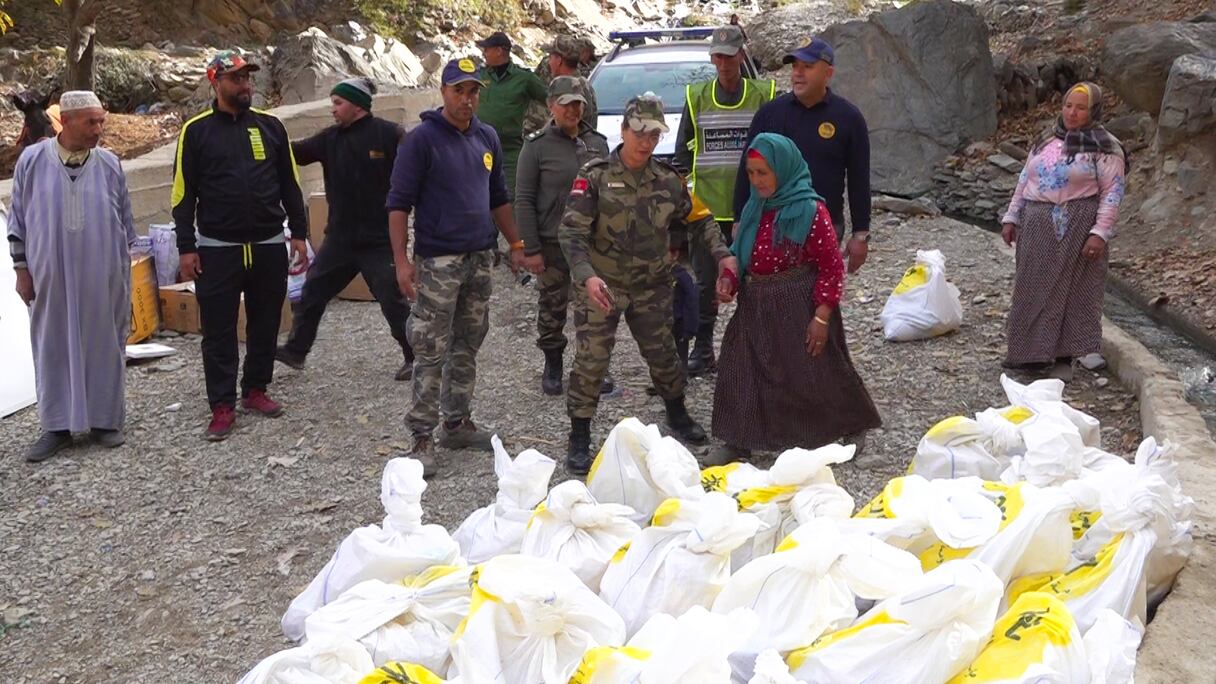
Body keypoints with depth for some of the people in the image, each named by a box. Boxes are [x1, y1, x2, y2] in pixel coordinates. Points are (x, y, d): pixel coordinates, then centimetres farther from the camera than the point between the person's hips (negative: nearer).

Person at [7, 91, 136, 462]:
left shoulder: (109, 165, 1)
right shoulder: (32, 161, -2)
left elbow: (125, 222, 9)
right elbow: (18, 222, 5)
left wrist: (124, 272, 10)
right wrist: (22, 270, 3)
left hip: (103, 279, 0)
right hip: (50, 278, 0)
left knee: (104, 346, 6)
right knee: (53, 348, 6)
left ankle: (105, 420, 19)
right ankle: (57, 427, 16)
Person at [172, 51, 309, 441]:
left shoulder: (270, 126, 7)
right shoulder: (196, 131, -1)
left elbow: (290, 184, 11)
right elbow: (183, 193, 0)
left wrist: (299, 234, 6)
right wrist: (186, 247, -5)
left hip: (270, 245, 3)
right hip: (217, 248, -3)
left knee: (265, 324, 11)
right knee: (218, 331, 2)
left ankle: (256, 390, 26)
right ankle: (222, 406, 10)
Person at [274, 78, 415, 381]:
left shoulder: (389, 134, -10)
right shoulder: (330, 139, 7)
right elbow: (297, 152, 1)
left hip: (380, 239, -6)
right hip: (339, 238, 6)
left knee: (393, 300, 0)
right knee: (312, 291, 12)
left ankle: (415, 356, 16)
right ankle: (295, 350, 26)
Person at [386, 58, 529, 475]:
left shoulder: (487, 138, 11)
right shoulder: (422, 139, -8)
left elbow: (499, 198, 21)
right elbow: (398, 203, -10)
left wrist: (515, 245, 17)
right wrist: (401, 260, -17)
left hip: (480, 258, 7)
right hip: (437, 261, -6)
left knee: (467, 347, 13)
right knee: (431, 353, -5)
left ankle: (457, 423, 25)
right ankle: (422, 438, 2)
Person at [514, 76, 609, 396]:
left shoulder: (598, 142, 9)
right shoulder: (537, 146, -4)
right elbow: (524, 201, -6)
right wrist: (531, 248, -11)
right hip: (554, 244, -3)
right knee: (552, 309, 5)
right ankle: (552, 366, 22)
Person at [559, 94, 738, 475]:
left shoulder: (668, 181, 1)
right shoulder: (595, 177, -12)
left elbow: (697, 221, 12)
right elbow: (572, 232, -17)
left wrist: (722, 254, -4)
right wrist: (587, 275, -32)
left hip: (652, 286, 4)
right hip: (602, 286, -4)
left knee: (663, 354, 16)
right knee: (591, 361, -4)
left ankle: (678, 416, 40)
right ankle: (579, 441, 7)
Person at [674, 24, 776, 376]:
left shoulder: (764, 96, 1)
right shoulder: (697, 97, 5)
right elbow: (682, 152, 9)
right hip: (707, 208, 1)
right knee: (706, 282, 6)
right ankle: (702, 351, 16)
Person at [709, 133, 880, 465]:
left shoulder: (810, 211, -14)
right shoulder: (754, 208, 6)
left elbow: (832, 267, -13)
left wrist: (822, 317, -16)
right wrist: (730, 280, -3)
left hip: (798, 309, -7)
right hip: (756, 307, 7)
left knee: (805, 376, 6)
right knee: (742, 370, 8)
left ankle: (811, 442, 25)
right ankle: (738, 442, 19)